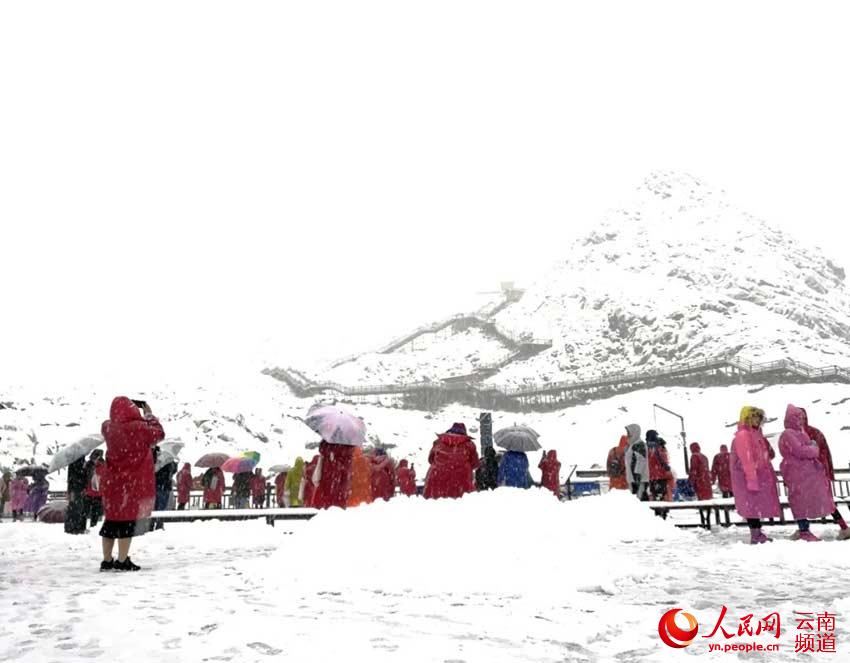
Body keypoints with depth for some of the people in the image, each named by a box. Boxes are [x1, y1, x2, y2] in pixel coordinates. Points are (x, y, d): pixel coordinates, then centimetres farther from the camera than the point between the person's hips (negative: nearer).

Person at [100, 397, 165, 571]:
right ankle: (122, 561, 4)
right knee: (129, 519, 1)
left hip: (112, 481, 6)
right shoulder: (139, 427, -17)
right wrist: (149, 415, 7)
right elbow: (159, 433, -3)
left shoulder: (108, 428, -1)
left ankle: (107, 560, 21)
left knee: (112, 518, 14)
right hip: (134, 482, -6)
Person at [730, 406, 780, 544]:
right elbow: (746, 459, -21)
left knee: (758, 505, 13)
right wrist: (752, 479, -25)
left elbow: (765, 456, 25)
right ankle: (755, 536, -1)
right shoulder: (743, 435, -14)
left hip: (759, 476, 10)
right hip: (747, 477, -10)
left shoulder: (756, 434, 16)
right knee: (752, 505, -6)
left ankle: (758, 534, 21)